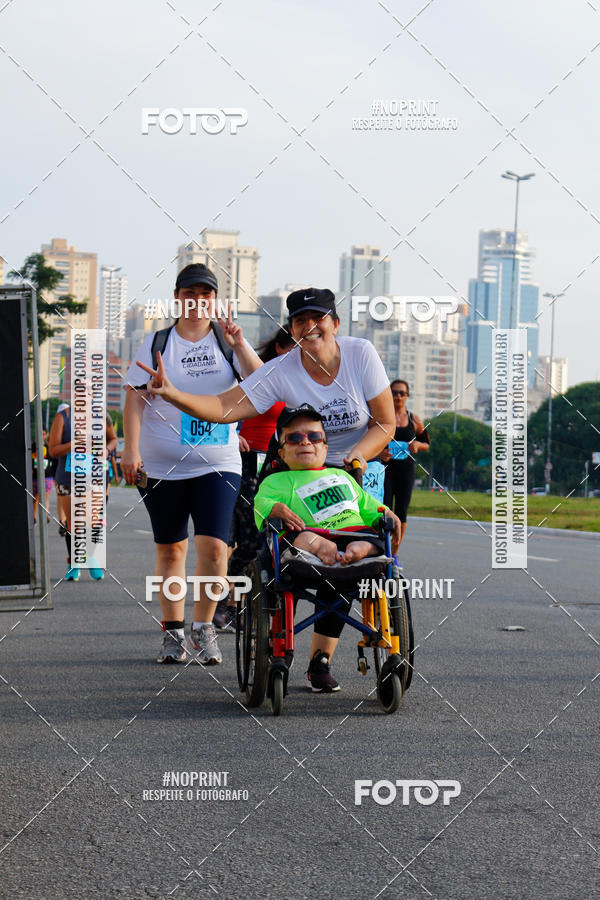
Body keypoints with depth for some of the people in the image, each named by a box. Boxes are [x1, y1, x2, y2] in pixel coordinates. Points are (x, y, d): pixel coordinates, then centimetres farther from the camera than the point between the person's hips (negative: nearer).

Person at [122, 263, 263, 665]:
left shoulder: (227, 340, 7)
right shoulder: (157, 343, 5)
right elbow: (136, 398, 2)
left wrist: (239, 345, -18)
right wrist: (131, 449, -7)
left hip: (218, 463, 0)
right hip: (163, 463, 0)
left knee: (214, 546, -12)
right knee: (170, 548, 6)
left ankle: (204, 625, 4)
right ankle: (173, 631, 16)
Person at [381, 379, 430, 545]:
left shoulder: (414, 419, 8)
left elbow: (426, 444, 16)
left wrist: (417, 445, -6)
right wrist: (379, 453, -17)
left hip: (406, 469, 3)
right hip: (385, 469, -3)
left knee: (401, 513, 3)